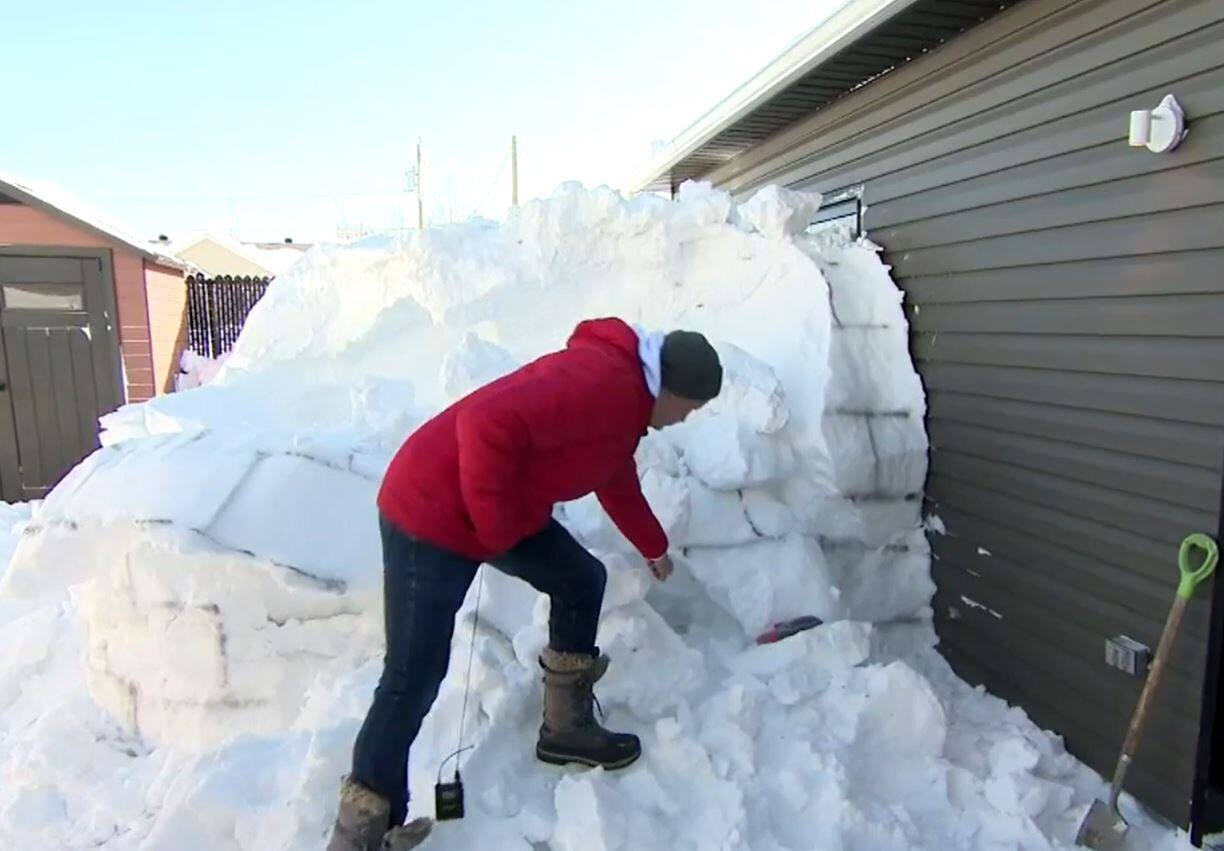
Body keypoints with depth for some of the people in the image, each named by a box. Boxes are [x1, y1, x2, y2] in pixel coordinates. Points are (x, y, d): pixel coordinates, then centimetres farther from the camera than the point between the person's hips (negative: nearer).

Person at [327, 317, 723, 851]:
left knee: (582, 581, 13)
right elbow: (488, 423, -35)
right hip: (431, 512, -10)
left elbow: (620, 484, 29)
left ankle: (567, 728, 29)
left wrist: (654, 548, 43)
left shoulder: (624, 398, 11)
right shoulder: (600, 383, -25)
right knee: (413, 680, -5)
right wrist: (495, 530, -22)